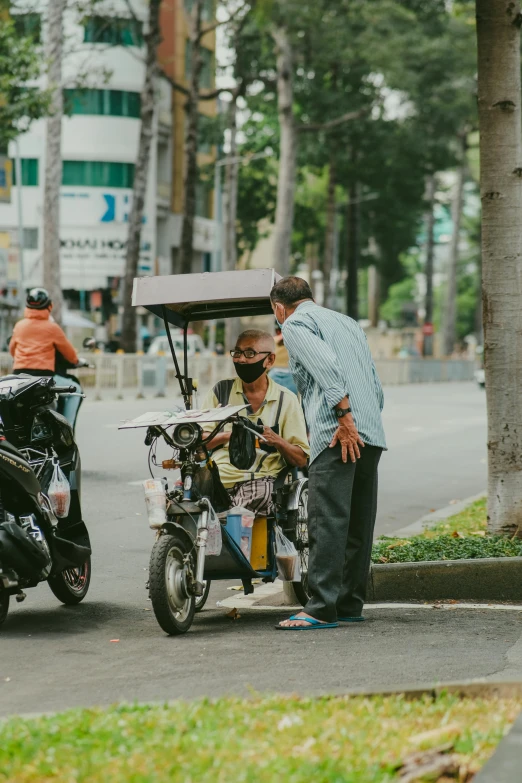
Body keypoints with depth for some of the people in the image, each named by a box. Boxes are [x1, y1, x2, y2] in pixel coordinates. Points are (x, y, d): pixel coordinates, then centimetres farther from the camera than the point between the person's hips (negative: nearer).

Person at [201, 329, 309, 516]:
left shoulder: (286, 400, 11)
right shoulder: (221, 390, 15)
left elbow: (301, 460, 8)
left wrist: (277, 441, -11)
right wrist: (228, 435, -11)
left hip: (260, 480, -1)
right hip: (219, 477, 2)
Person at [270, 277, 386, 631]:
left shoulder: (296, 323, 4)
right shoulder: (347, 322, 29)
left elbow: (326, 365, -15)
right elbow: (376, 385, 24)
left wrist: (345, 419, -19)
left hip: (339, 435, -8)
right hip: (373, 435, 8)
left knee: (328, 521, -11)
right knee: (358, 522, 12)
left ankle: (322, 608, -16)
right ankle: (351, 603, 16)